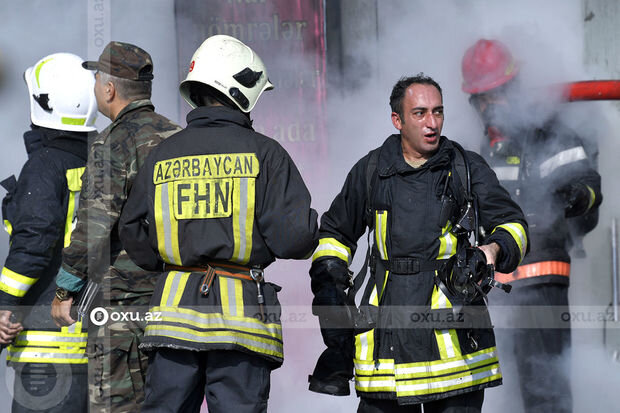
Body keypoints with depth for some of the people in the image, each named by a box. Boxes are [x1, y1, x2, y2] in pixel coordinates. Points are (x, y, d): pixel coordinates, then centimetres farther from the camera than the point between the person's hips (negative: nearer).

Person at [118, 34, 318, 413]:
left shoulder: (163, 155, 8)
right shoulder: (263, 153, -4)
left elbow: (134, 234, 12)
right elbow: (295, 237, -10)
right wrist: (309, 229, 13)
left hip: (174, 307, 4)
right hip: (241, 308, -3)